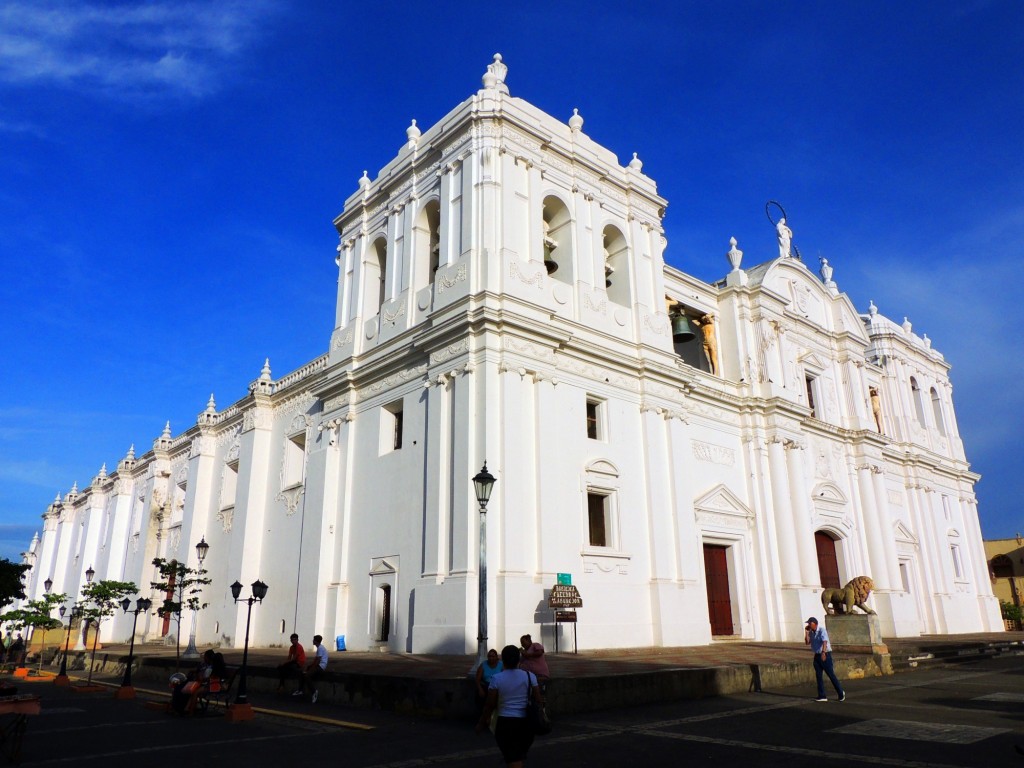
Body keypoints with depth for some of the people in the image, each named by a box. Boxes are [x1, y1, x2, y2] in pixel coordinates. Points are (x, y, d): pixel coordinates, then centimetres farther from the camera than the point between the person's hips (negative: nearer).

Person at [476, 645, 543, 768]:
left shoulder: (497, 679, -8)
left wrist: (481, 723, 8)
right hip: (527, 724, 3)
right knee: (519, 758, 25)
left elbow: (490, 705, -5)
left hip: (506, 724, -3)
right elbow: (538, 700, 0)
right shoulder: (530, 676, -1)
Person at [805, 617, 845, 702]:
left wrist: (823, 652, -44)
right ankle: (822, 696, 7)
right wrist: (806, 632, -3)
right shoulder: (811, 632, 8)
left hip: (825, 655, -7)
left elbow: (825, 642, -29)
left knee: (831, 675, -1)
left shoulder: (821, 630, -15)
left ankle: (841, 693, 16)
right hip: (817, 656, 7)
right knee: (818, 676, 3)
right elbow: (807, 642, 5)